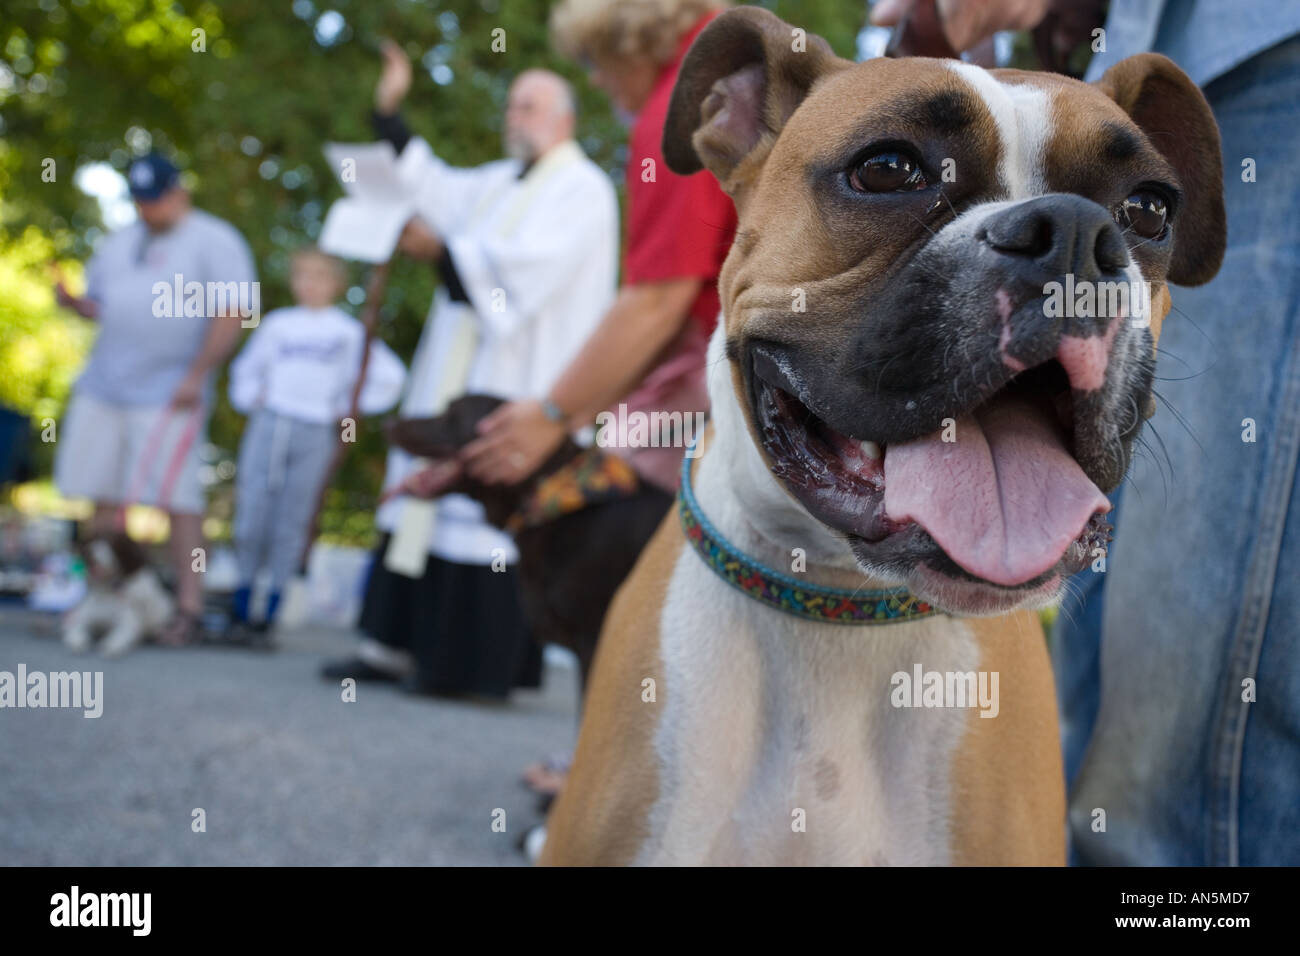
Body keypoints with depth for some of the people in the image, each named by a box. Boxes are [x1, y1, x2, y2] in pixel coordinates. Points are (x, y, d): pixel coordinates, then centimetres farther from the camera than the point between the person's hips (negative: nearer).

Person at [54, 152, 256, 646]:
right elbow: (100, 306, 24)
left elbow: (231, 316, -11)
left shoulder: (214, 241, -3)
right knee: (105, 497, 7)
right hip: (102, 389, 7)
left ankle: (189, 609, -5)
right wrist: (71, 301, 1)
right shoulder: (119, 244, 19)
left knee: (176, 498, -9)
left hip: (169, 396, -7)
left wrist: (195, 377, -17)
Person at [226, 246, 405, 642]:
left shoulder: (349, 332, 6)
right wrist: (250, 399, 8)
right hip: (267, 426, 2)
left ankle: (271, 613, 4)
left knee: (291, 525, -1)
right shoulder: (277, 323, 13)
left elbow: (391, 377, 7)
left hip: (315, 435, -2)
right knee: (251, 518, -4)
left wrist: (351, 409, 3)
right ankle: (241, 608, 5)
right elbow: (245, 368, 25)